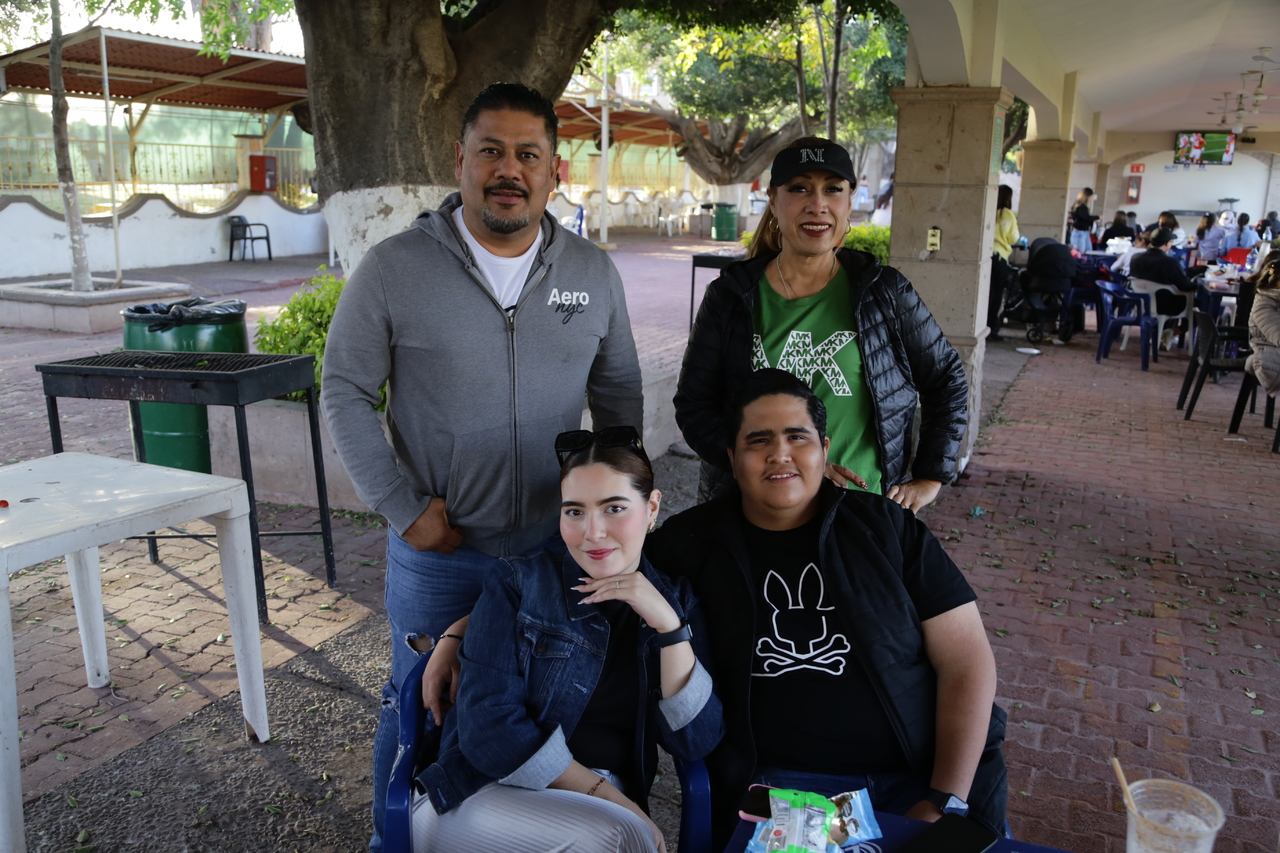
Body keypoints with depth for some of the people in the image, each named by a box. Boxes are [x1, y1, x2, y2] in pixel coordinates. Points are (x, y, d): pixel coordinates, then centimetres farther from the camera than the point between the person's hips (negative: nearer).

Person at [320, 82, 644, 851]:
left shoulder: (594, 274, 1)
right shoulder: (393, 268, -8)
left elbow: (620, 396, 8)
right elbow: (348, 395, -5)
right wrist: (403, 507, -11)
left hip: (560, 546, 3)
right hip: (436, 551, -2)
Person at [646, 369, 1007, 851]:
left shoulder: (886, 527, 5)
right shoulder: (690, 544, 4)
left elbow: (966, 661, 1)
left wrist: (946, 802, -7)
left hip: (918, 774, 2)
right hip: (780, 781, -1)